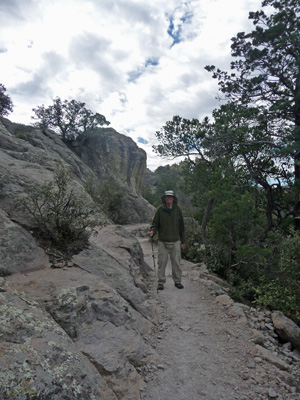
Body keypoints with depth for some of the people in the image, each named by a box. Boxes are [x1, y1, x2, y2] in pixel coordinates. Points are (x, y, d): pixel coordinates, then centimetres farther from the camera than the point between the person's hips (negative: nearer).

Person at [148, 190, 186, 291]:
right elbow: (155, 223, 3)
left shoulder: (177, 209, 4)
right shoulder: (160, 210, -1)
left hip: (175, 241, 1)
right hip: (163, 241, -1)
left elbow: (181, 226, 9)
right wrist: (152, 231, -19)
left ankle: (177, 281, 23)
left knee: (176, 262, 8)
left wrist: (183, 240, 10)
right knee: (162, 262, 3)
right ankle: (161, 282, 16)